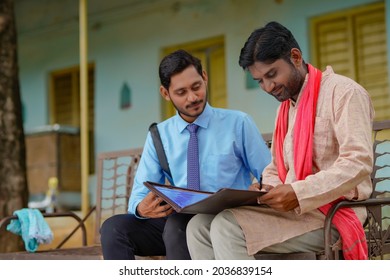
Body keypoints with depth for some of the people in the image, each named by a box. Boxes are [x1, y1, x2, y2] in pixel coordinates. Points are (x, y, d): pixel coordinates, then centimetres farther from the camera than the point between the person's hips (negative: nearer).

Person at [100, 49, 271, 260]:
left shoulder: (238, 123, 2)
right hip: (178, 220, 4)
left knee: (177, 224, -35)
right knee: (114, 227, -20)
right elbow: (139, 195, 7)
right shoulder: (159, 135, 10)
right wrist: (142, 208, -19)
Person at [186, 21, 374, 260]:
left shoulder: (343, 92, -6)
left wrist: (298, 194, -26)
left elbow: (359, 162, -17)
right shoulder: (286, 107, 21)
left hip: (330, 213, -8)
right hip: (291, 209, 9)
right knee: (200, 226, -8)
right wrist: (264, 189, -1)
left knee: (227, 228, -26)